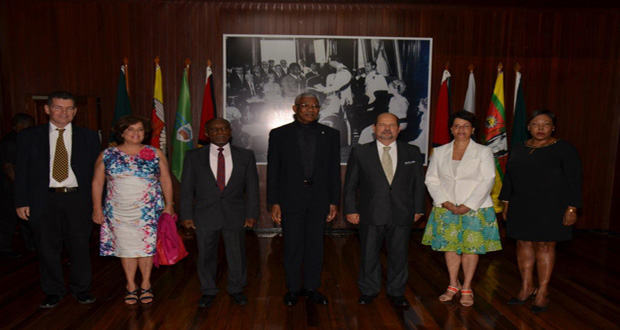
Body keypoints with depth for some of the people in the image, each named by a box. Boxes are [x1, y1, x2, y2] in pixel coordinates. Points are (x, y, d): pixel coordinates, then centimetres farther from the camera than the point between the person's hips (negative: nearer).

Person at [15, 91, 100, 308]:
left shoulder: (89, 137, 4)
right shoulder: (28, 137, 4)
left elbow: (96, 172, 3)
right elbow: (21, 172, 5)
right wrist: (21, 202, -1)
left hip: (77, 199, 0)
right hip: (44, 200, 0)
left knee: (80, 247, 9)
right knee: (48, 249, 11)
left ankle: (81, 288, 27)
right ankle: (53, 291, 29)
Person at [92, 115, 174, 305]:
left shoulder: (155, 154, 1)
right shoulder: (107, 155, 2)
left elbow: (166, 180, 4)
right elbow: (97, 182, 5)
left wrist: (169, 204, 1)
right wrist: (97, 208, 1)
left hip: (148, 210, -1)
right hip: (119, 211, 1)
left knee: (146, 246, 4)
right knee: (126, 247, 8)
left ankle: (146, 285, 22)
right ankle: (131, 286, 24)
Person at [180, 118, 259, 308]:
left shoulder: (245, 156, 1)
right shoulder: (194, 156, 0)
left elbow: (252, 187, 2)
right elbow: (187, 188, 2)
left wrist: (252, 214, -3)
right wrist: (186, 215, -3)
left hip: (235, 216, 1)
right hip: (205, 216, 0)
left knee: (237, 255, 12)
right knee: (206, 256, 11)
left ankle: (236, 289, 33)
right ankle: (208, 292, 32)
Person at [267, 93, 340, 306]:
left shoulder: (330, 135, 5)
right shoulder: (279, 134, 1)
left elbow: (334, 170, 5)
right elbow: (273, 171, 1)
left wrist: (334, 202, 2)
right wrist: (274, 203, -4)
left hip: (319, 199, 2)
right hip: (290, 199, -1)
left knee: (315, 246, 10)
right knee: (292, 248, 8)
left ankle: (311, 288, 27)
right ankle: (293, 289, 25)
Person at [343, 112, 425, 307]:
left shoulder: (412, 152, 6)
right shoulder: (360, 153, 1)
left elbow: (418, 183, 9)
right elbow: (350, 185, 2)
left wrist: (418, 209, 5)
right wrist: (350, 209, -4)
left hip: (401, 215, 1)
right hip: (370, 215, -1)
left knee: (399, 255, 12)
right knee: (369, 255, 10)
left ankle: (396, 292, 31)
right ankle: (368, 291, 29)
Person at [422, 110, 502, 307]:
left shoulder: (483, 152, 0)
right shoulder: (439, 152, 7)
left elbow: (487, 180, -7)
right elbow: (431, 179, 4)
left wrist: (467, 206, -15)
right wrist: (445, 202, -10)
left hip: (475, 209, -2)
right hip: (446, 209, 2)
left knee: (471, 247, 3)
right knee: (449, 246, 7)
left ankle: (467, 288, 18)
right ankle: (453, 285, 24)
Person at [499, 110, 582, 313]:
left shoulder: (564, 150, -4)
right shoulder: (518, 150, 10)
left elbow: (574, 181, -6)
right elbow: (509, 178, 14)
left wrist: (571, 208, -11)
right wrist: (506, 203, 11)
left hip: (549, 209, -4)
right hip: (521, 208, 5)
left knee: (544, 245, 0)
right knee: (523, 244, 7)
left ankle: (543, 291, 12)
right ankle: (527, 287, 19)